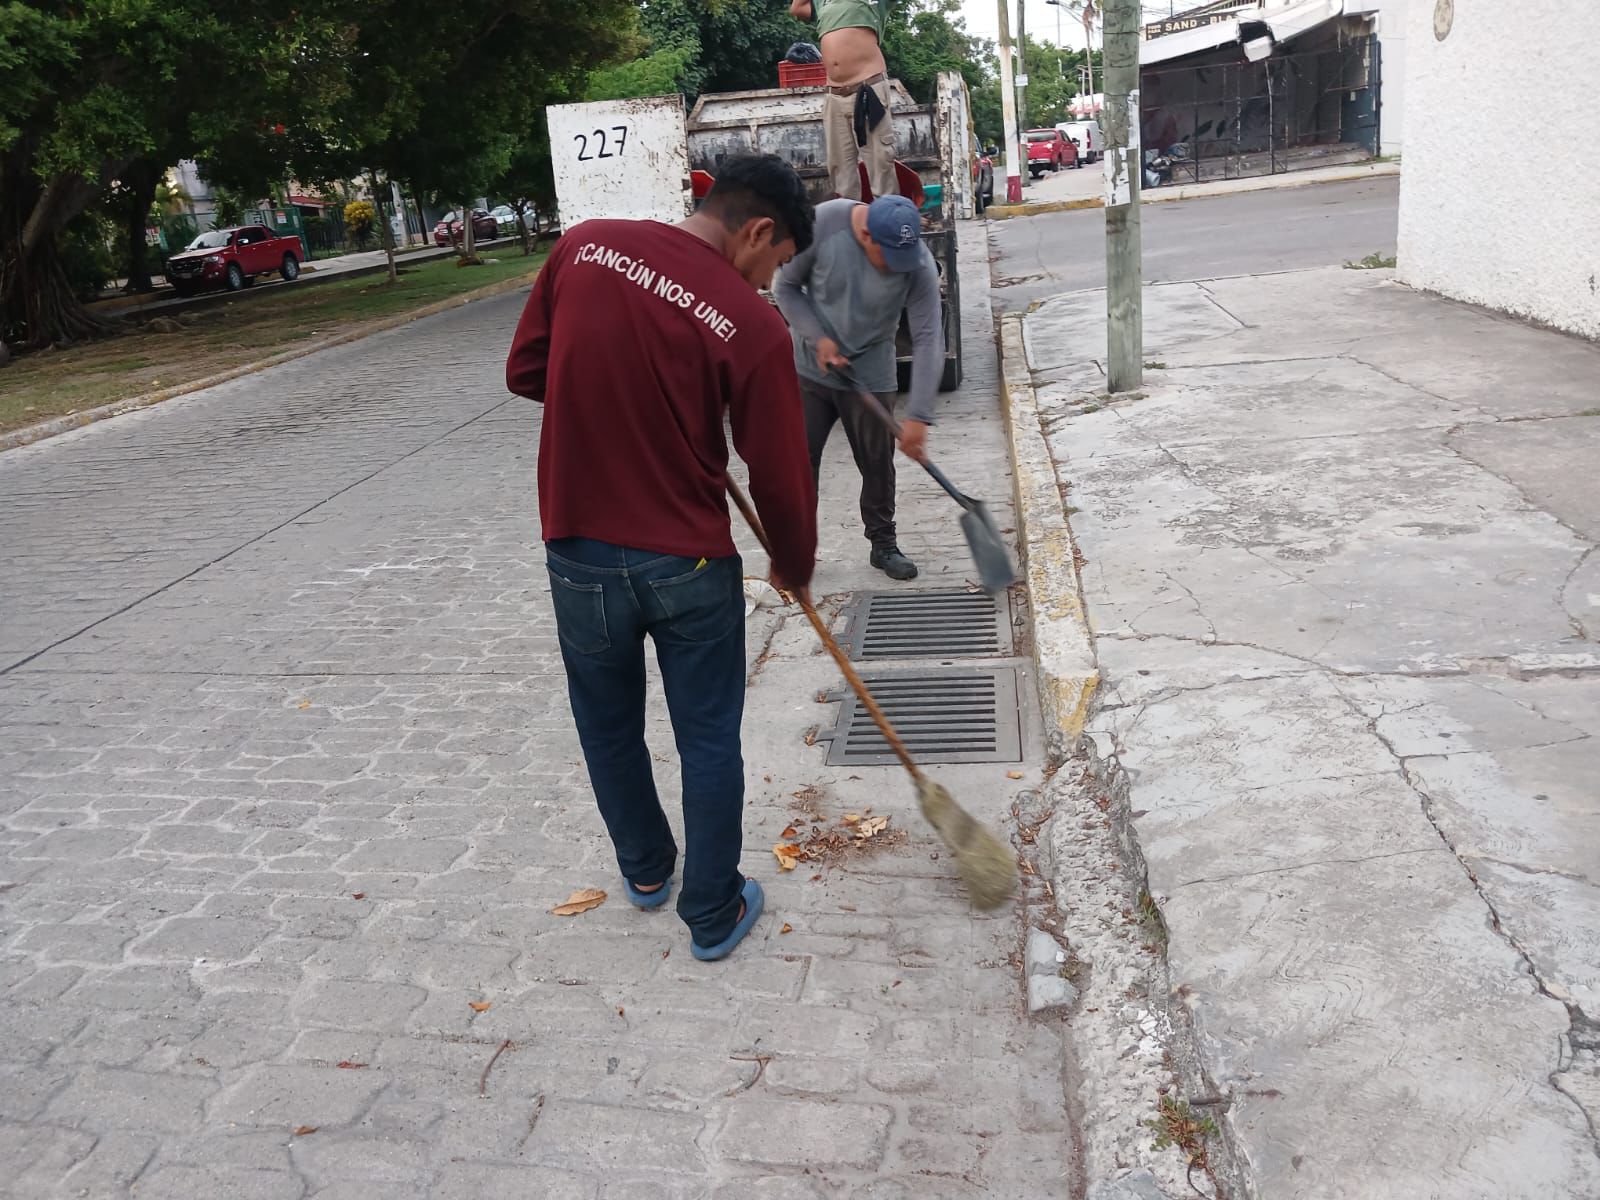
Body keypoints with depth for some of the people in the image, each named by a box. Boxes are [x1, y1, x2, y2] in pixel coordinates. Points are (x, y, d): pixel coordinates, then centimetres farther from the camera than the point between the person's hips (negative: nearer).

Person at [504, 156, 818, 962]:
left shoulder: (584, 248, -4)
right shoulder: (753, 326, -14)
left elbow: (525, 372, 5)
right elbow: (780, 477, -8)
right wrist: (795, 570, 9)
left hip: (578, 552, 4)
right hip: (688, 564, -3)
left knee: (608, 725, 23)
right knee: (708, 742, 14)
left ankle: (645, 869, 45)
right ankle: (713, 914, 29)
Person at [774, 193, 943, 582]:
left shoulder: (919, 264, -21)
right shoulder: (822, 223, -22)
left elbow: (928, 339, -22)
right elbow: (787, 286, -8)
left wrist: (918, 416, -27)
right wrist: (817, 338, -19)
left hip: (870, 375, 0)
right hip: (811, 367, 0)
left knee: (878, 464, 7)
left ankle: (884, 545, 24)